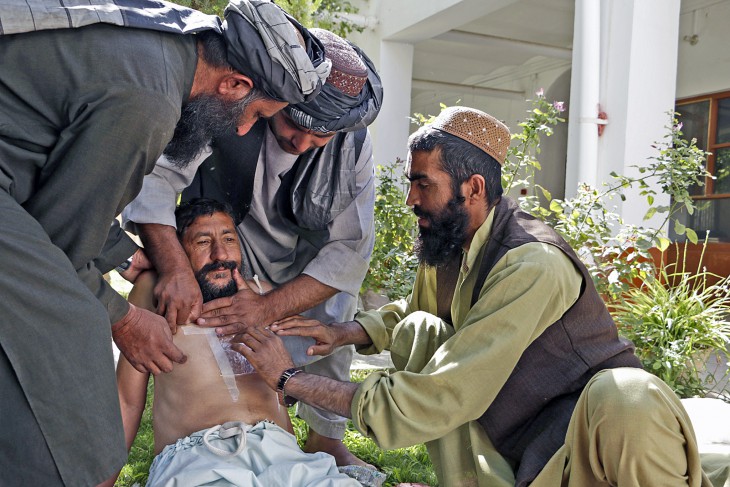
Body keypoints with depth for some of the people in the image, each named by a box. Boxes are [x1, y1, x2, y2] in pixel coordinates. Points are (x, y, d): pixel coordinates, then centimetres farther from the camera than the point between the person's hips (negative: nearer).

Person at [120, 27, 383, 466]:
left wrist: (268, 308, -37)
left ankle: (326, 438, 18)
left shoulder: (355, 146, -25)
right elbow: (155, 175, -34)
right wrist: (174, 268, -49)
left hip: (307, 260, 2)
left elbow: (349, 247, -26)